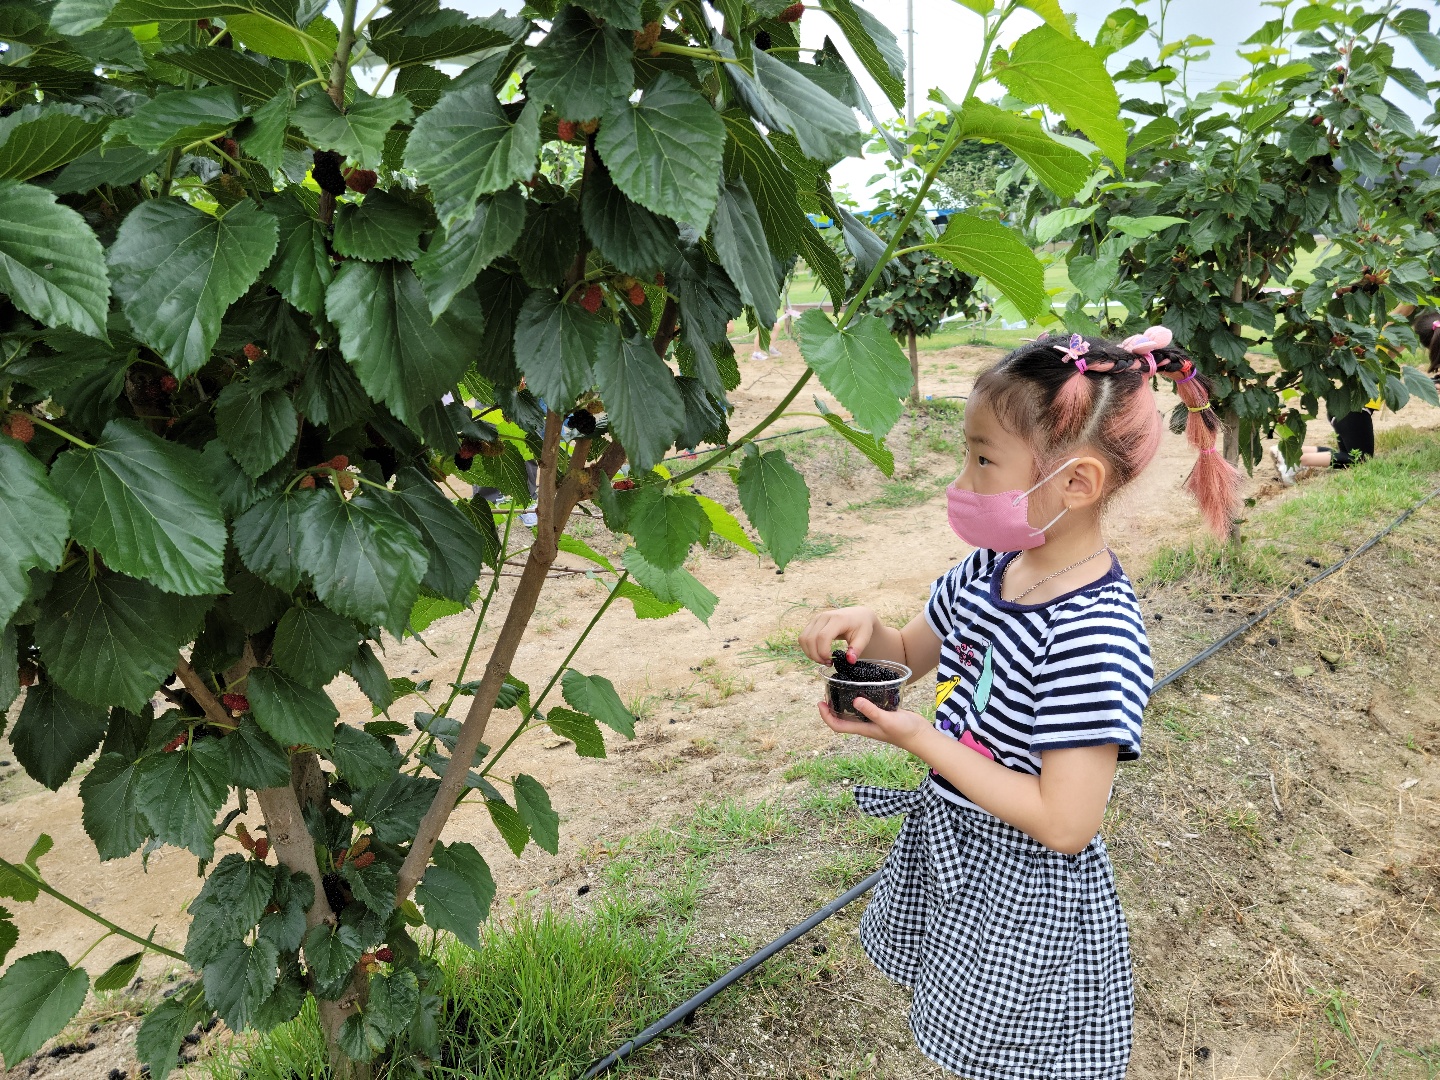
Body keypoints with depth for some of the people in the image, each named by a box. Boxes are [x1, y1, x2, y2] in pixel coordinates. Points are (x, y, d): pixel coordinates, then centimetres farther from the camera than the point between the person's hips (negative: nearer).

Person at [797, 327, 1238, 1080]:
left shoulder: (1093, 637, -31)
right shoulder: (990, 568, -7)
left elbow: (1065, 824, -28)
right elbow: (913, 652, 10)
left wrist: (920, 739, -27)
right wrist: (867, 628, -13)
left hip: (1023, 888, -7)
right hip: (948, 847, 7)